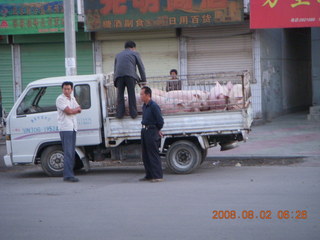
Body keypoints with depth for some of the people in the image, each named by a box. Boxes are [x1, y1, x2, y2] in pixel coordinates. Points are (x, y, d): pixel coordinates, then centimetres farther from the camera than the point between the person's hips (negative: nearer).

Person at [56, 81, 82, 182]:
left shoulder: (72, 98, 17)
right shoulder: (60, 99, -8)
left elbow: (79, 109, 14)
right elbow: (68, 111, -15)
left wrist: (72, 110, -5)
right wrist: (76, 109, 3)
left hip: (73, 128, 8)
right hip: (65, 128, -8)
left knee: (72, 152, 8)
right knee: (68, 152, -13)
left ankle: (69, 174, 12)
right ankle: (68, 175, -16)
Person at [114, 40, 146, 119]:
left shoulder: (118, 55, 31)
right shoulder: (134, 53, 20)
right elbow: (141, 67, 18)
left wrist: (115, 79, 36)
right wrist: (143, 80, 23)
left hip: (119, 75, 3)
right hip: (130, 74, -3)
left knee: (120, 94, 3)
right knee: (131, 94, 1)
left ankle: (119, 113, -3)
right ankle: (133, 113, -1)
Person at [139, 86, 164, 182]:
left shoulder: (154, 106, -15)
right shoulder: (144, 106, 13)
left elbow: (160, 121, -14)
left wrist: (157, 130, 1)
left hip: (152, 132, -9)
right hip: (144, 131, 9)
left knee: (154, 155, -7)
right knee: (145, 155, 12)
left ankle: (158, 176, -5)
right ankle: (149, 175, 19)